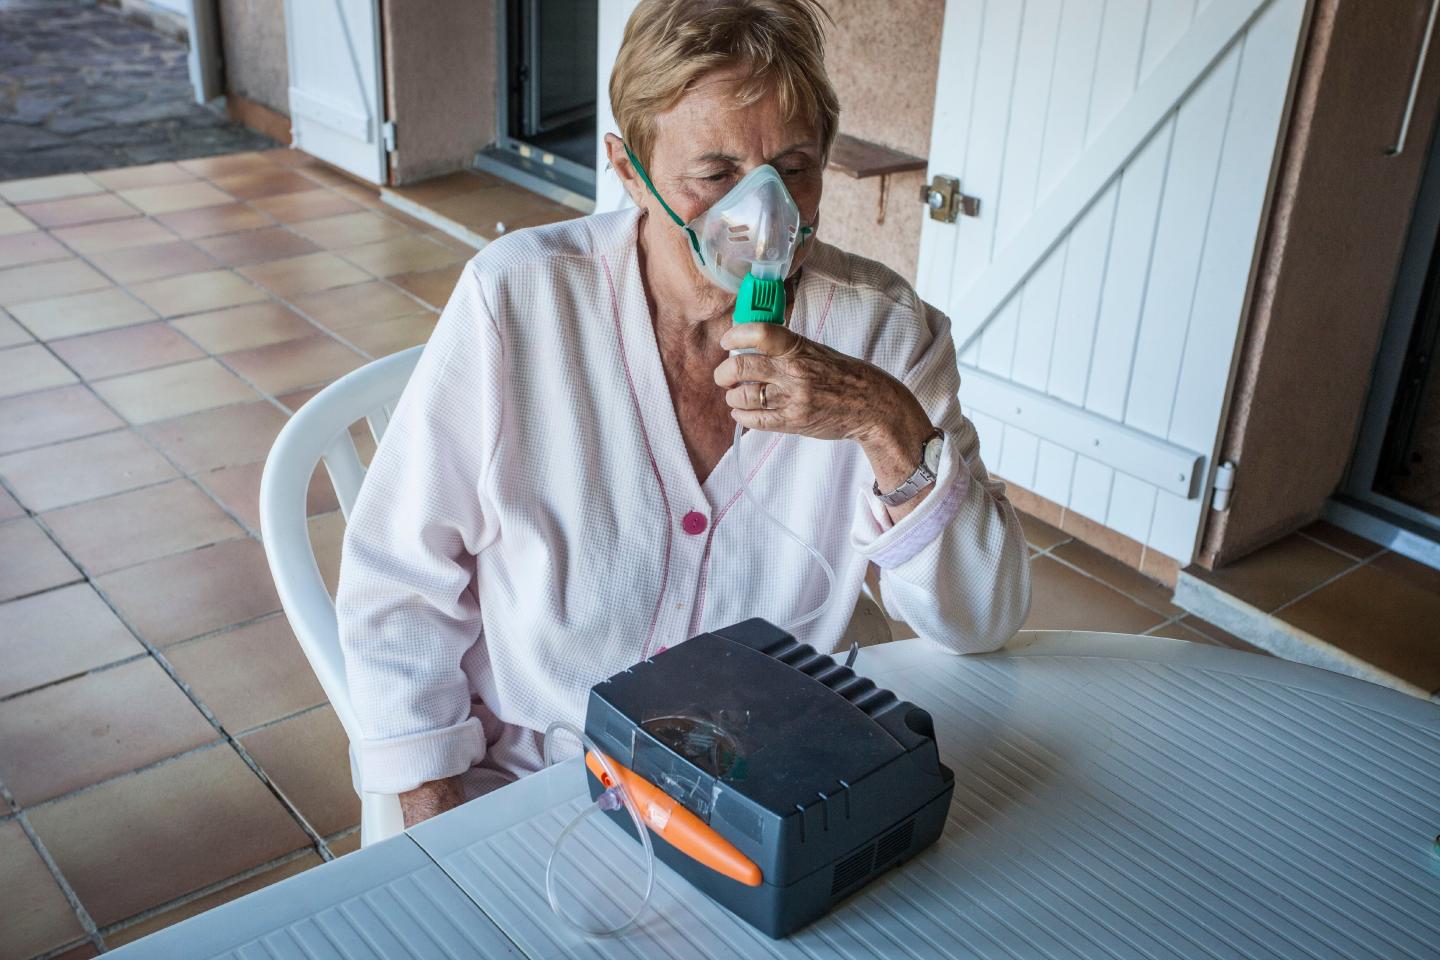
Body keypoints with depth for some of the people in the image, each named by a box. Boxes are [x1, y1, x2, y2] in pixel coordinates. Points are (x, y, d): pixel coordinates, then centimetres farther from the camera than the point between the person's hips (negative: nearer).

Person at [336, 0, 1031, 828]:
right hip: (522, 781, -1)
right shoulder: (518, 298, -14)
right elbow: (397, 585, -6)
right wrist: (438, 826, -11)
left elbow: (984, 621, -11)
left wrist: (891, 427, -27)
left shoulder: (882, 328, -9)